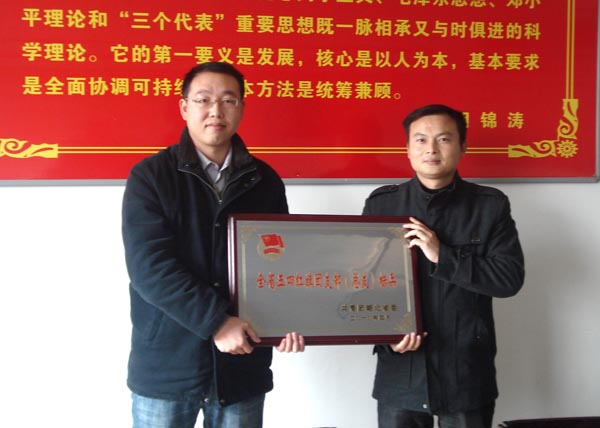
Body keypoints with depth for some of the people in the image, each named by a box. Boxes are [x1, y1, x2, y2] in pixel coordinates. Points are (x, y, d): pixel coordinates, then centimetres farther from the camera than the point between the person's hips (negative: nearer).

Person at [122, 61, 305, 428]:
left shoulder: (265, 180, 7)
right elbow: (149, 266, -13)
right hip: (167, 365, -2)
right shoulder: (150, 175, -3)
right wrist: (216, 321, -20)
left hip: (243, 364, 3)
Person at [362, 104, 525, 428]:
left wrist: (443, 256, -16)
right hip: (400, 373, 1)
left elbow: (510, 278, -8)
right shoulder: (381, 203, 3)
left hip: (467, 373, -1)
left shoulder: (491, 205, 0)